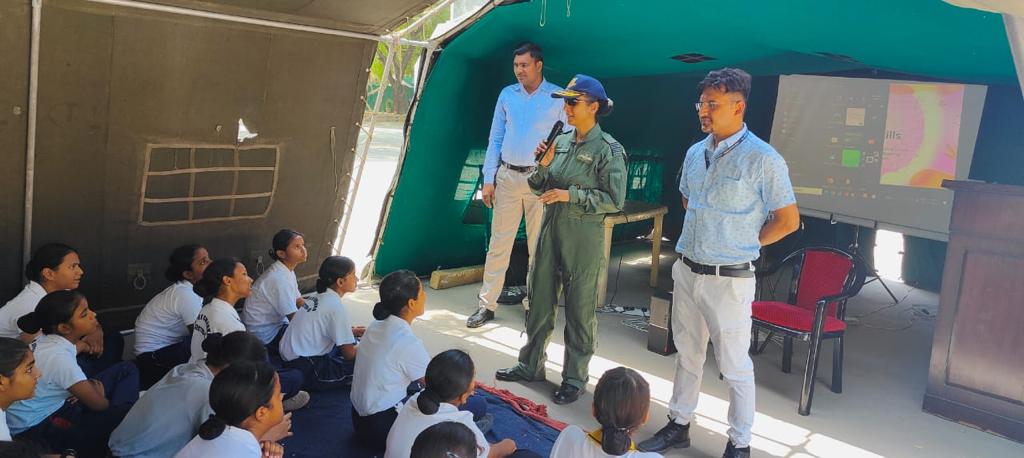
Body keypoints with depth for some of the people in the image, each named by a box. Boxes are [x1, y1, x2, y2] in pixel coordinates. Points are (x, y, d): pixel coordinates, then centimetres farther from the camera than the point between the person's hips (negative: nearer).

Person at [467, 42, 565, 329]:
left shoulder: (558, 98, -1)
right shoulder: (507, 95, 8)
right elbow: (495, 140, 10)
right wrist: (488, 179, 4)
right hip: (507, 177, 3)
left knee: (539, 246, 5)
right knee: (498, 243, 4)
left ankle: (534, 305, 18)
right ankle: (487, 305, 12)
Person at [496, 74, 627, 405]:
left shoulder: (608, 150, -11)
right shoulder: (561, 141, 7)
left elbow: (614, 200, -13)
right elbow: (541, 189, 11)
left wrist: (571, 196, -18)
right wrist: (544, 164, -8)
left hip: (584, 235, -6)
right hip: (551, 228, 6)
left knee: (580, 310, 5)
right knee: (539, 301, 15)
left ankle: (575, 378, 20)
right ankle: (531, 365, 31)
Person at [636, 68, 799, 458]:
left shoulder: (763, 159, -15)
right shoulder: (695, 153, 5)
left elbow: (788, 220, -10)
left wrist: (745, 245, -3)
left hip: (729, 279, -6)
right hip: (686, 270, 7)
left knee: (734, 365, 5)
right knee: (687, 354, 18)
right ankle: (678, 425, 33)